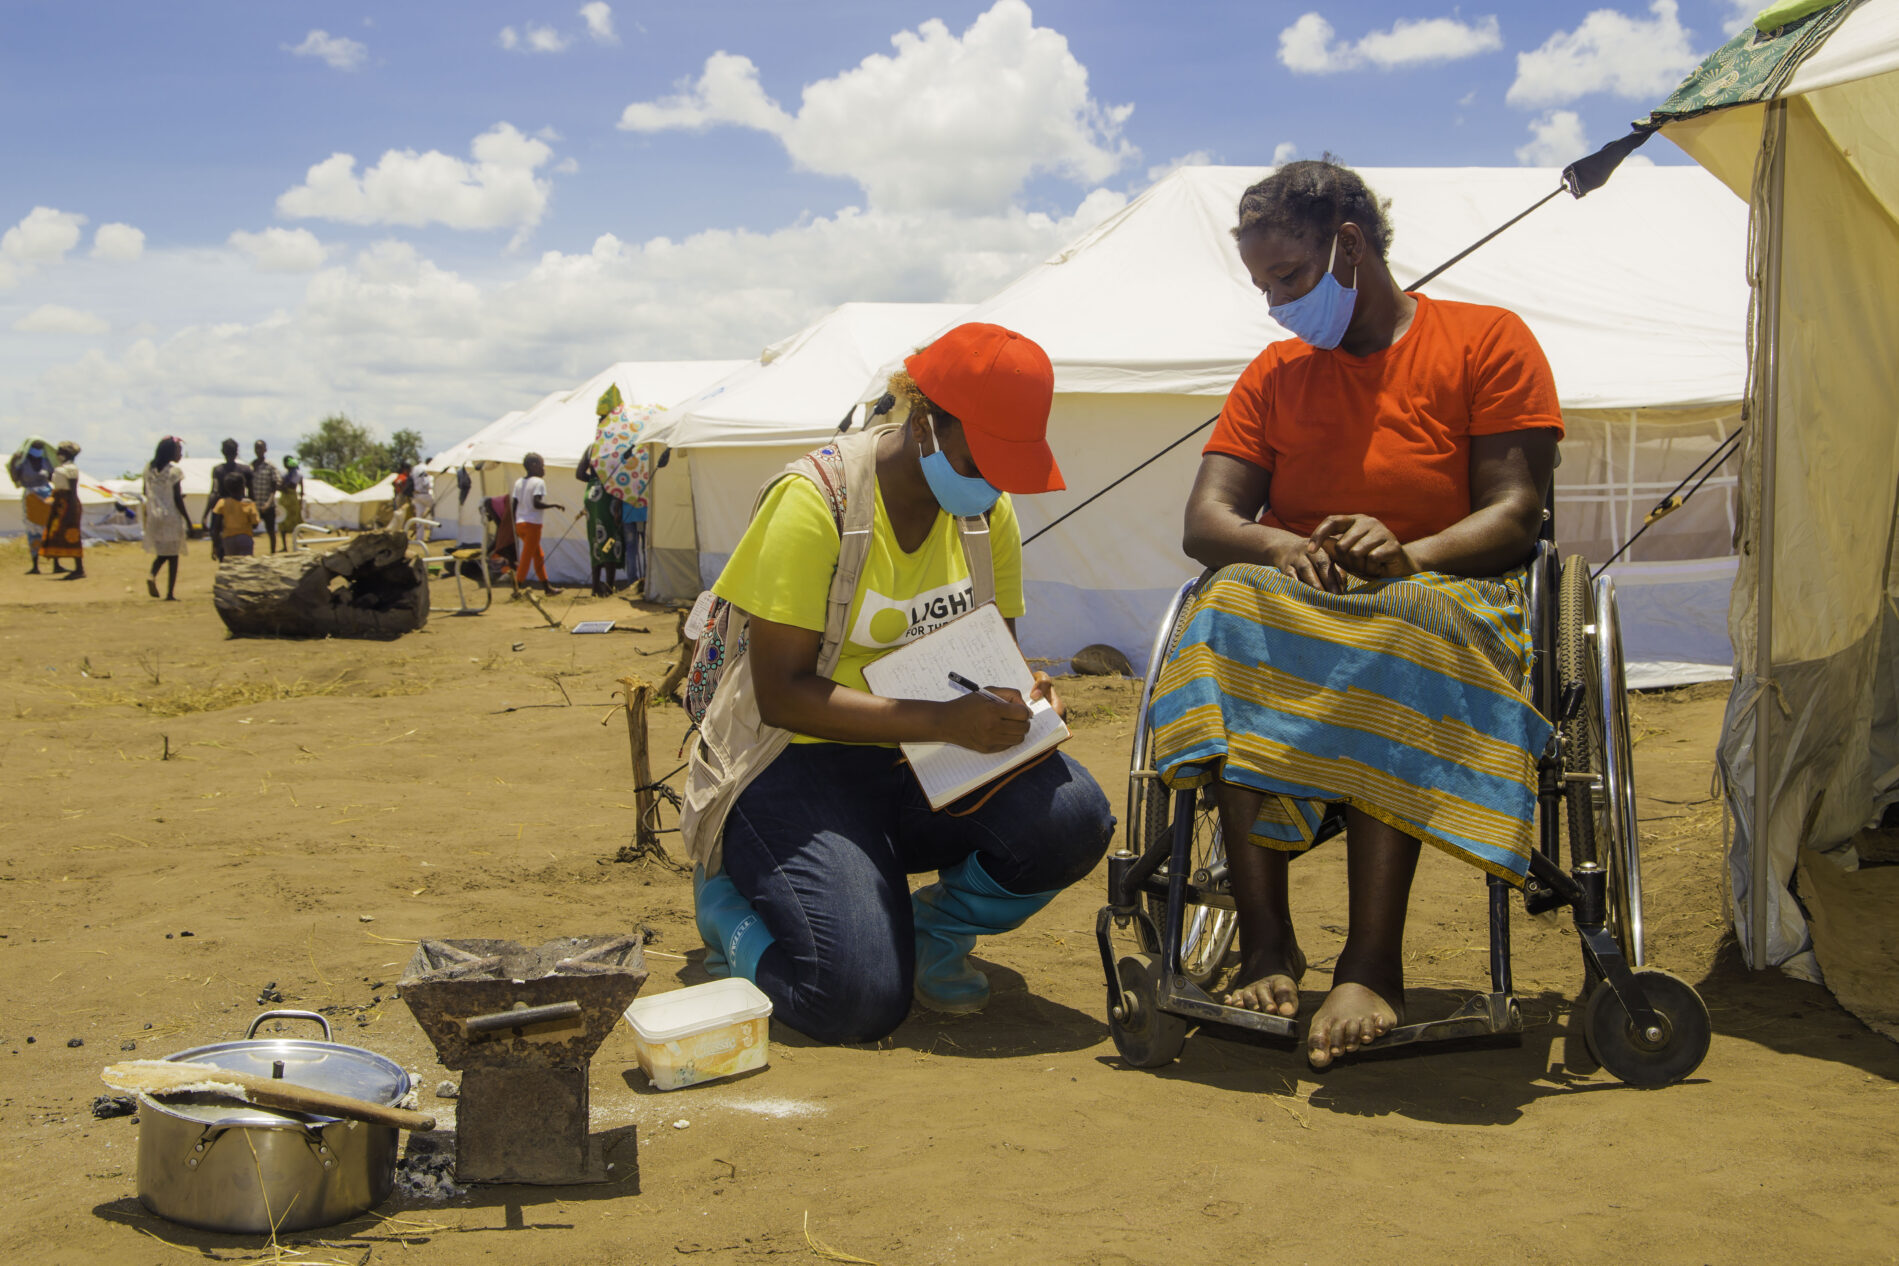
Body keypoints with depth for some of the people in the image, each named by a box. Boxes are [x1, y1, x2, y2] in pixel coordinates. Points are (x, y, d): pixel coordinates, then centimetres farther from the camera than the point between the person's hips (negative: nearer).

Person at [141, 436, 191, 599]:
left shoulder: (149, 469, 3)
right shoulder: (174, 471, -14)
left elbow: (145, 491, 10)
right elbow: (177, 499, -14)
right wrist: (188, 520, -7)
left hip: (153, 516, 5)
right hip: (172, 517, -5)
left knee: (162, 552, 19)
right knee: (173, 555, 5)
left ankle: (152, 575, -10)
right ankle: (170, 593, 4)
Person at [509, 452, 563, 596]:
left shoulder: (519, 482, 12)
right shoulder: (538, 482, -10)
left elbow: (514, 505, 10)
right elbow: (536, 503, -21)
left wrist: (514, 524, 14)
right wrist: (554, 505, -12)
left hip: (519, 524, 8)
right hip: (532, 524, -8)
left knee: (539, 556, 16)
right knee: (526, 557, -4)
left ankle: (547, 587, 21)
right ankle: (517, 587, -6)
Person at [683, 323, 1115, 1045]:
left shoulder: (987, 508, 1)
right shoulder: (815, 501, -19)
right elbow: (781, 692, -21)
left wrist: (1020, 695, -15)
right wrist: (942, 721, -30)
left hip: (922, 762, 6)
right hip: (801, 763, -5)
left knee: (1072, 816, -25)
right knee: (859, 999, -26)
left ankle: (931, 931, 6)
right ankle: (732, 898, 7)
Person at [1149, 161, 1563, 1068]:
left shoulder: (1487, 340, 8)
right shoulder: (1275, 374, 19)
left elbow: (1514, 513, -3)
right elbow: (1206, 517, 7)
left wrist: (1408, 554, -24)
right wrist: (1281, 548, -17)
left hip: (1442, 594, -3)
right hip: (1294, 600, 3)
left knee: (1405, 630, -40)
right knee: (1232, 612, -33)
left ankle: (1373, 963, -43)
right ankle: (1265, 940, -35)